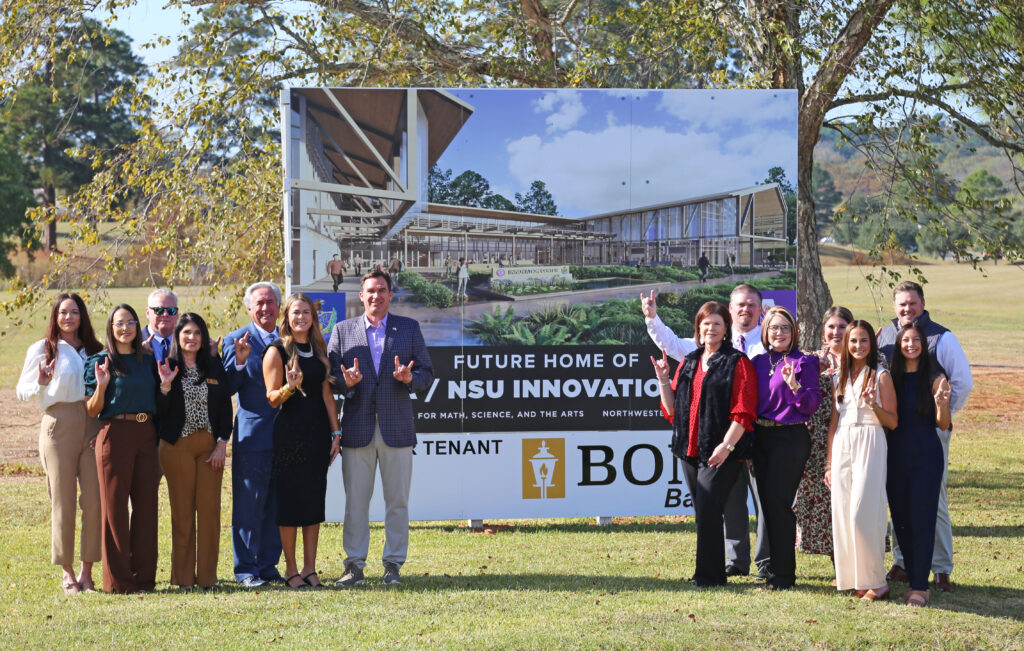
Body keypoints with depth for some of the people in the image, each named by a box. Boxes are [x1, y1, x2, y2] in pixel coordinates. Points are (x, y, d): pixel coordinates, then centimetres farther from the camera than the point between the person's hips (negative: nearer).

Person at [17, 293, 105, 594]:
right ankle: (67, 572, 7)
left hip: (93, 425, 3)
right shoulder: (42, 350, 5)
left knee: (95, 498, -4)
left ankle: (87, 571, 4)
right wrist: (41, 384, -15)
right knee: (63, 499, -2)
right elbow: (22, 391, 2)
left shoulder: (95, 351, 16)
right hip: (59, 425, -3)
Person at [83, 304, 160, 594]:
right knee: (115, 506, -1)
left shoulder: (147, 361, 13)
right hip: (114, 435, -5)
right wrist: (101, 385, -19)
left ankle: (144, 576, 12)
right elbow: (92, 410, -3)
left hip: (146, 434, 5)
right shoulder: (100, 362, -1)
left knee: (146, 504, 5)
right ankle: (118, 579, 5)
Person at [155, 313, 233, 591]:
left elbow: (226, 406, 8)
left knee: (209, 508, 0)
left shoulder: (214, 367, 9)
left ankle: (207, 575, 7)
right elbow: (160, 412, -3)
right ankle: (183, 576, 7)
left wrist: (222, 443, 0)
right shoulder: (167, 368, 2)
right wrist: (165, 385, -18)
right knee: (182, 510, 1)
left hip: (210, 445, 2)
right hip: (178, 446, -2)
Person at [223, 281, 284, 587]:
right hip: (253, 434, -4)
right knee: (249, 506, -2)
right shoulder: (237, 341, 1)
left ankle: (269, 565, 17)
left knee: (276, 507, 9)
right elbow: (228, 388, -5)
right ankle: (246, 569, 5)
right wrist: (239, 362, -19)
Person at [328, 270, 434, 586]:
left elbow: (427, 373, 8)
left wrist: (410, 378, -14)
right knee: (355, 500, 1)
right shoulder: (342, 330, 9)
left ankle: (393, 565, 11)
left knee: (397, 501, 3)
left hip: (396, 427, 0)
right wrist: (346, 382, -14)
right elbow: (328, 374, 7)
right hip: (357, 427, 0)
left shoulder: (409, 328, 9)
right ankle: (354, 565, 8)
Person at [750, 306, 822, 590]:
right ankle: (774, 567, 17)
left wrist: (794, 386, -23)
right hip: (761, 438, 6)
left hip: (790, 439, -6)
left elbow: (812, 405, -8)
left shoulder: (803, 362, -4)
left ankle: (783, 574, -3)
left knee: (778, 503, -9)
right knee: (767, 504, 8)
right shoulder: (758, 362, 12)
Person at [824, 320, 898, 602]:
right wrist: (829, 463, 14)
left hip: (870, 446, -5)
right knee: (842, 513, 1)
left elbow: (892, 422, -2)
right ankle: (849, 575, 10)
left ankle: (876, 581, -6)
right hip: (842, 447, 5)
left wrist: (873, 404, -20)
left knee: (862, 513, -12)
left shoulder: (881, 376, 0)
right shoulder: (841, 378, 15)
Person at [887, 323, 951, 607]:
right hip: (896, 454, 4)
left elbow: (943, 425, -2)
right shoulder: (891, 378, 7)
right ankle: (915, 581, 16)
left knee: (921, 520, -6)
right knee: (900, 520, 7)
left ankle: (920, 586, -4)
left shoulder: (935, 379, -2)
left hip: (926, 455, -4)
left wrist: (942, 404, -21)